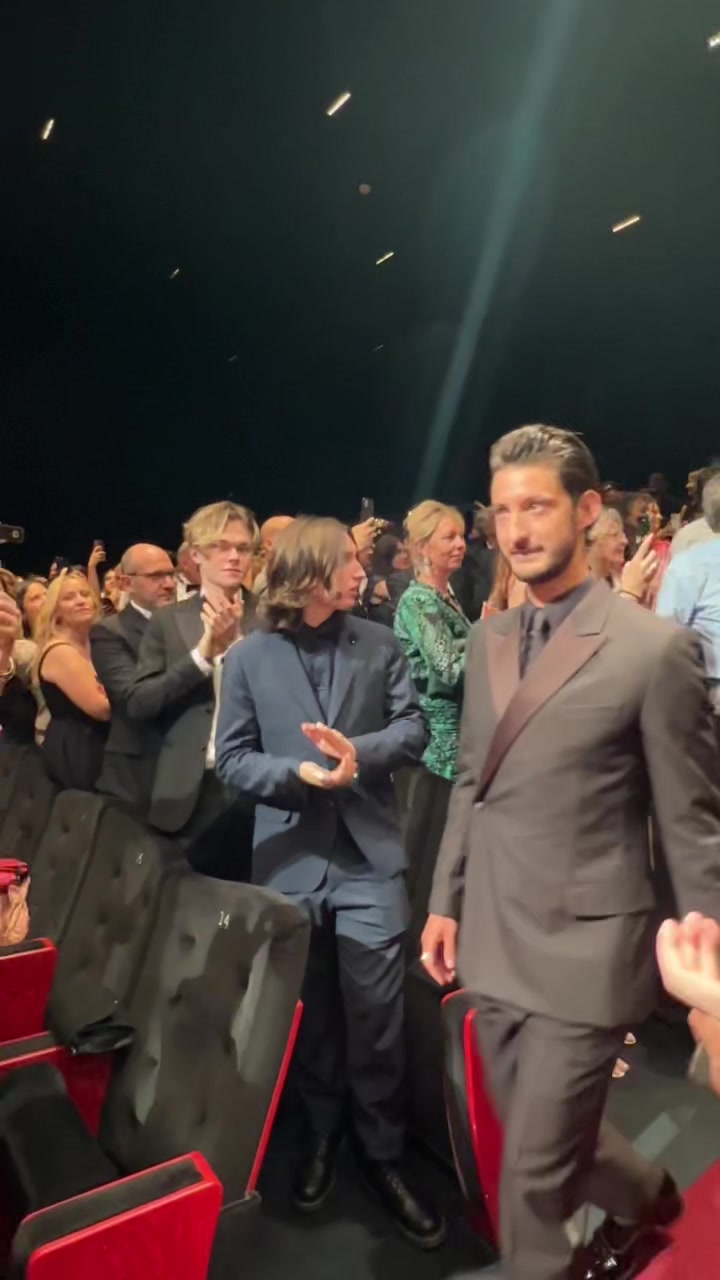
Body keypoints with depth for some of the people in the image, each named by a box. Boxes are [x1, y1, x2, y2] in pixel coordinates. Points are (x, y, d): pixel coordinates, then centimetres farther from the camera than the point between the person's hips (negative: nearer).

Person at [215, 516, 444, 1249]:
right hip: (291, 858, 0)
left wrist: (360, 752, -19)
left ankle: (381, 1154, 27)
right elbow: (231, 760, -3)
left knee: (375, 1016, 5)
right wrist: (297, 773, -19)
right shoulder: (248, 659, -3)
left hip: (368, 854, 0)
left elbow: (413, 729, -1)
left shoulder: (379, 645, 2)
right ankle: (321, 1135, 41)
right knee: (309, 1013, 18)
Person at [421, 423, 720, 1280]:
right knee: (539, 1137, 23)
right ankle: (642, 1194, 53)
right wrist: (445, 902, 11)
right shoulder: (487, 641, 4)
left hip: (583, 950, -6)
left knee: (532, 1169, 7)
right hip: (492, 941, 6)